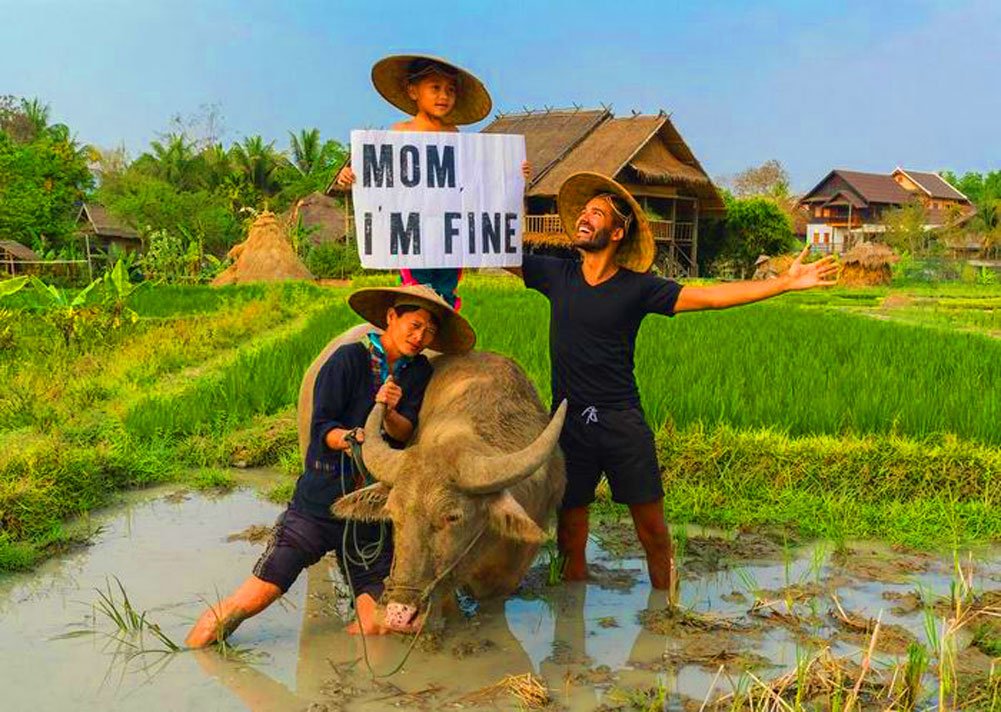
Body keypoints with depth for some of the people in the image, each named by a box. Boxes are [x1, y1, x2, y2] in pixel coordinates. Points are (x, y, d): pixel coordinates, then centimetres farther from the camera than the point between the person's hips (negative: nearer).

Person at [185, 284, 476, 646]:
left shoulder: (418, 373, 8)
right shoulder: (349, 359, -5)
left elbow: (407, 433, -1)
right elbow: (321, 427, -8)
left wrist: (390, 414, -23)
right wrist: (347, 439, -29)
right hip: (319, 501, -4)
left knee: (377, 627, -4)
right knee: (257, 596, -7)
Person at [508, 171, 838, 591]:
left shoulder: (637, 287, -1)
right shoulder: (556, 275, 4)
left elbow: (710, 296, -5)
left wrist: (786, 282, -9)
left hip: (623, 423, -1)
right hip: (569, 425, 1)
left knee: (653, 532, 3)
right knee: (570, 537, 9)